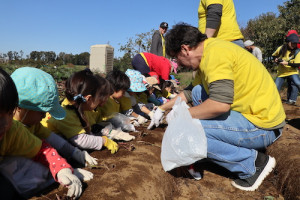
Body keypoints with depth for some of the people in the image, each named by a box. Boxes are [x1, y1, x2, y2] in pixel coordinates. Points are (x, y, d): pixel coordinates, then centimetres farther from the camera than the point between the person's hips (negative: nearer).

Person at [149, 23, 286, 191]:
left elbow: (220, 103, -31)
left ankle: (253, 162, -4)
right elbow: (190, 92, 24)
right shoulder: (211, 49, 12)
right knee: (198, 92, 17)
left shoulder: (215, 52, -19)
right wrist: (162, 109, 31)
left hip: (262, 126, -10)